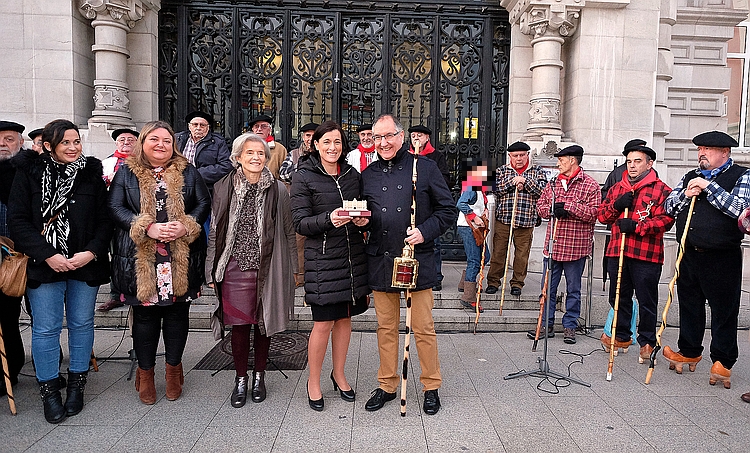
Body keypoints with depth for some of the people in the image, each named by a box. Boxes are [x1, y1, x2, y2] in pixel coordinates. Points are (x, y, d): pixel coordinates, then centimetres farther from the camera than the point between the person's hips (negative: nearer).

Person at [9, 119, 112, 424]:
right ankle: (49, 390, 19)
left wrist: (91, 252, -12)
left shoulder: (91, 173, 5)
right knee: (45, 328, 4)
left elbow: (104, 219, 3)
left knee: (82, 324, 11)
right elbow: (18, 220, -4)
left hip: (85, 264, 2)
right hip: (44, 265, -1)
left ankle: (76, 385, 26)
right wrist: (47, 255, -14)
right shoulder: (29, 173, 1)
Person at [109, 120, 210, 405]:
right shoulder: (127, 173, 6)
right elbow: (115, 207, -2)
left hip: (182, 259, 1)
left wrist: (186, 227, -13)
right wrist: (148, 228, -16)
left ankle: (174, 368, 27)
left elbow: (204, 203, 5)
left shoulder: (187, 172, 9)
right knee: (145, 315, 7)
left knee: (178, 313, 9)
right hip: (140, 259, -1)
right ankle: (145, 373, 25)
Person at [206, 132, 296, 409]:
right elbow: (214, 231, 5)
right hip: (235, 267, 0)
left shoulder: (278, 190, 0)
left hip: (268, 268, 0)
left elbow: (288, 232, 3)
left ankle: (259, 375, 29)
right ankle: (241, 379, 23)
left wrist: (290, 269, 2)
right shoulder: (224, 188, 2)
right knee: (239, 324, 3)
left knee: (264, 322, 10)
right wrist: (212, 271, 3)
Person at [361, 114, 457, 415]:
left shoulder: (424, 167, 0)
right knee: (386, 328, 13)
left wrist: (424, 231, -14)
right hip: (380, 263, 3)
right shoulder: (368, 174, 11)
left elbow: (448, 210, 0)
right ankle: (387, 385, 28)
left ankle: (431, 387, 23)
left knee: (423, 328, 5)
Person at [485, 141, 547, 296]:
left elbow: (543, 190, -4)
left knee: (522, 254, 4)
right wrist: (512, 182, -11)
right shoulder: (502, 170, 10)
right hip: (503, 218, 0)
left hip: (526, 220, 0)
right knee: (498, 251, 2)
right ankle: (493, 281, 13)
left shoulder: (537, 171, 9)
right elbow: (494, 189, -3)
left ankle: (517, 283, 18)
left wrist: (525, 181, -13)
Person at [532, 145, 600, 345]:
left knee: (573, 289, 8)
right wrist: (552, 209, -10)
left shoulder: (590, 185, -4)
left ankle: (570, 326, 20)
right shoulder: (554, 183, 12)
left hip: (576, 247, -4)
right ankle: (547, 325, 19)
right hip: (553, 244, 5)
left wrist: (567, 205, -18)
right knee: (548, 287, 9)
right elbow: (540, 206, 11)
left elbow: (593, 213, -13)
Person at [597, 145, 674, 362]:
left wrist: (637, 226, -20)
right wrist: (617, 205, -6)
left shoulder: (661, 190, 0)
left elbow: (666, 220, -10)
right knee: (619, 297, 13)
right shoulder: (616, 188, 17)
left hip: (647, 254, -5)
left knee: (647, 301, 3)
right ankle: (622, 336, 29)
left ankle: (647, 342, 17)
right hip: (617, 252, 5)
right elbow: (601, 215, 13)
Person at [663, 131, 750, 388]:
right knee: (689, 306, 14)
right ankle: (689, 353, 29)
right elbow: (668, 207, 11)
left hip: (722, 258, -5)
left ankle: (723, 362, 17)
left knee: (724, 310, 4)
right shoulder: (690, 177, 15)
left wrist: (708, 187, -16)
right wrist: (685, 194, -8)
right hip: (689, 255, 5)